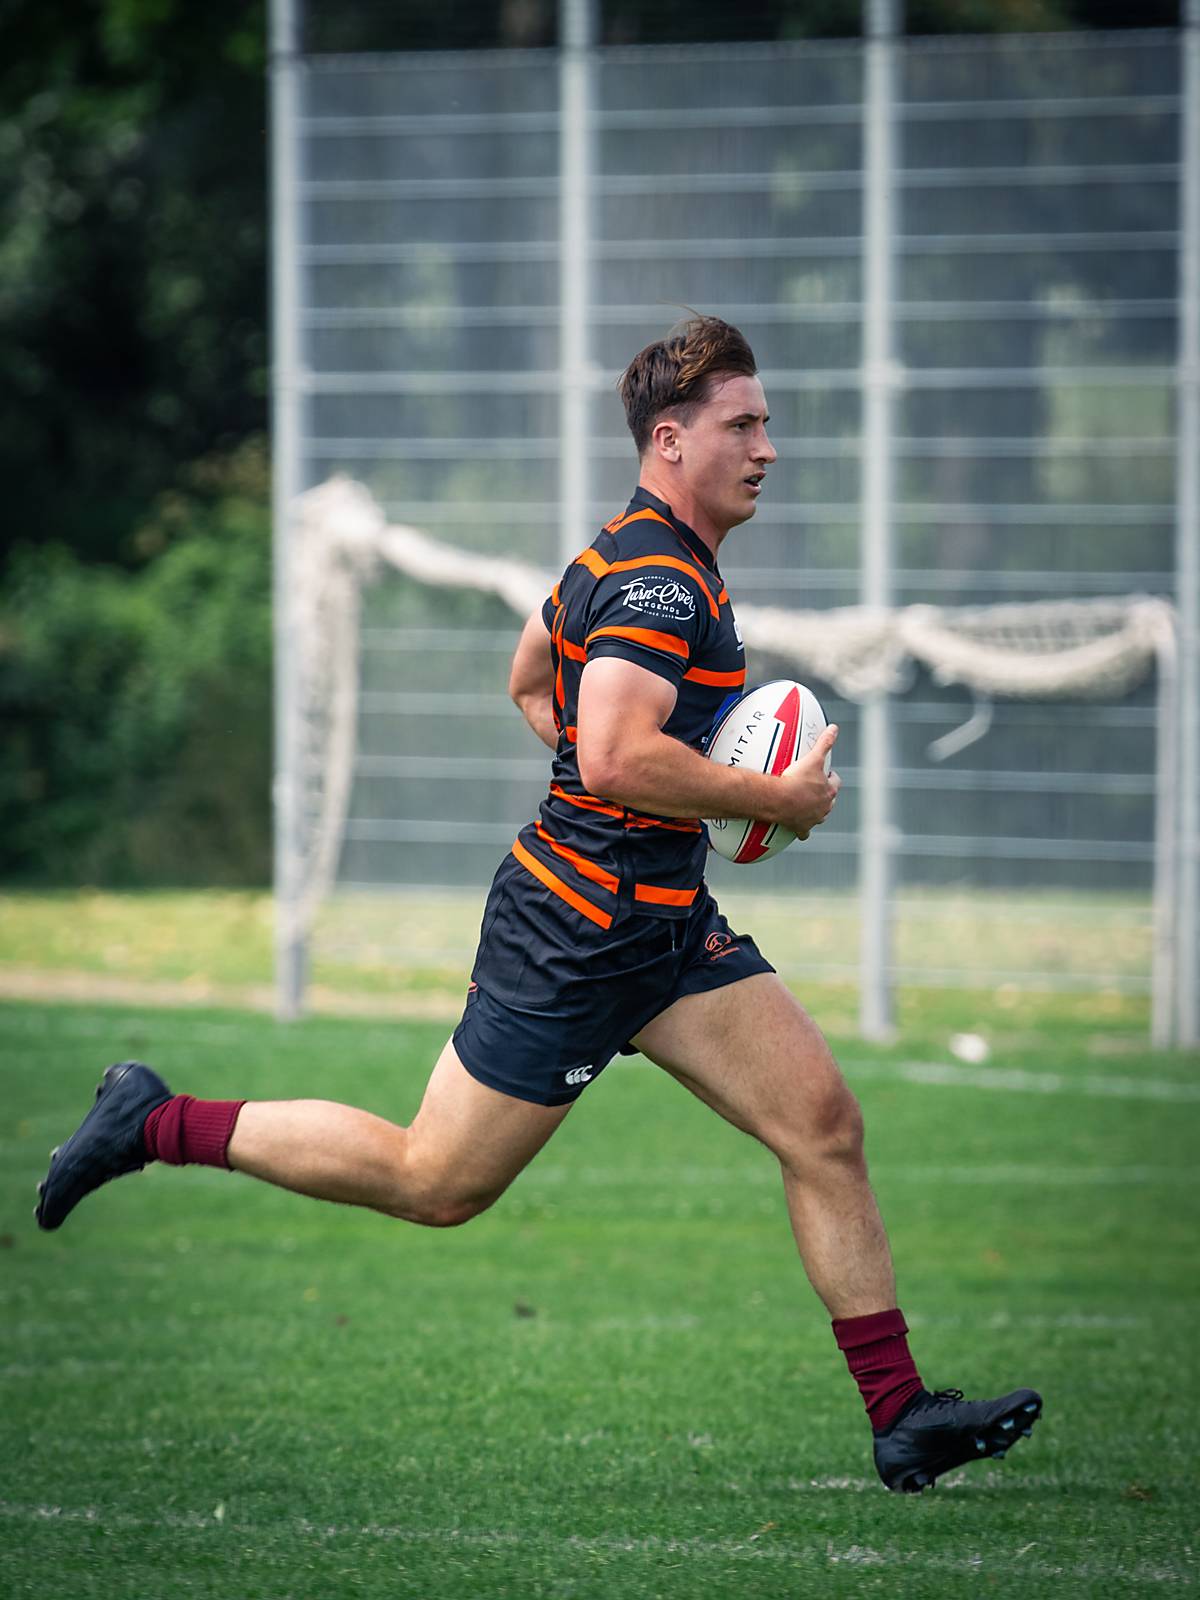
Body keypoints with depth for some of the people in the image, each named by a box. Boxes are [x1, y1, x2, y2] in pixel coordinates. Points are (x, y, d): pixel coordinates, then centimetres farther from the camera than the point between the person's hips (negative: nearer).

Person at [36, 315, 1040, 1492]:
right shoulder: (660, 577, -19)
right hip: (578, 936, -10)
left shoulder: (631, 557, 14)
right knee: (435, 1183, 0)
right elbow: (615, 753, -31)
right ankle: (160, 1125, 13)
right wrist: (777, 799, -20)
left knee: (824, 1125, -1)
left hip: (663, 926, 10)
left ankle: (900, 1415, -1)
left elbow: (530, 681, 28)